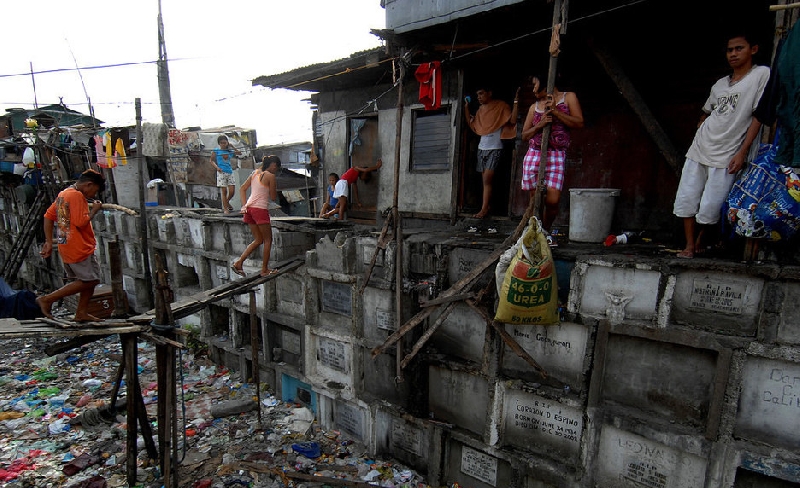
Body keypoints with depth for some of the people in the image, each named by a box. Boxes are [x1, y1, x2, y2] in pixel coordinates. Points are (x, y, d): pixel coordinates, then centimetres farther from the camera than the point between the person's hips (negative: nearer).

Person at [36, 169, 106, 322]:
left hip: (66, 247, 10)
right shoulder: (77, 196, -15)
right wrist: (94, 210, -7)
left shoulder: (63, 194, 15)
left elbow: (48, 216, 16)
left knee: (91, 280, 15)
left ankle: (82, 313, 18)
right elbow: (81, 222, -23)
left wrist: (49, 241, 15)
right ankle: (47, 299, -1)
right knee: (89, 281, -3)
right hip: (79, 249, -10)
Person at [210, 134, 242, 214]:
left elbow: (240, 153, 16)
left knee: (232, 191, -1)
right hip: (221, 173, -3)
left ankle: (227, 202, 28)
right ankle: (225, 209, 5)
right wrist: (217, 167, -11)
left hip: (230, 172, 3)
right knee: (224, 191, -3)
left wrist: (232, 147, 9)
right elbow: (212, 161, 4)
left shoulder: (230, 151, 11)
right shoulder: (216, 151, 3)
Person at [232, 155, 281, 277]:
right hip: (260, 209, -8)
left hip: (249, 207, 8)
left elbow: (242, 189, 14)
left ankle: (238, 263, 8)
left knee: (258, 240, 17)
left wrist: (244, 205, 7)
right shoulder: (270, 176, -7)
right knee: (268, 240, 7)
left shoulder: (255, 173, 15)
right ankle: (265, 270, 11)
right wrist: (275, 187, 11)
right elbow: (273, 198, -5)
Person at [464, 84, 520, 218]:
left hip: (495, 148, -6)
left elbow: (512, 121, -12)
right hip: (482, 148, 6)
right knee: (485, 180, 5)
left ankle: (484, 209, -13)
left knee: (487, 179, -14)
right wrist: (466, 108, 14)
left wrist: (516, 102, -19)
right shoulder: (480, 109, 15)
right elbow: (472, 125, 17)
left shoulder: (501, 106, -3)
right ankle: (486, 206, 10)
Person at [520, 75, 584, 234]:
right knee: (535, 198, 0)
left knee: (552, 200, -12)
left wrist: (555, 111, -8)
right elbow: (524, 135, 16)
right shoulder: (534, 107, 17)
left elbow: (579, 123, 0)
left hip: (557, 155, -2)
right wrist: (540, 124, -3)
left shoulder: (568, 97, 11)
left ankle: (545, 231, 12)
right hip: (534, 154, 3)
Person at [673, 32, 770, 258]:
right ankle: (689, 246, 10)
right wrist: (699, 133, 12)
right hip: (699, 148, 5)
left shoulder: (761, 74, -2)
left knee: (710, 207, -6)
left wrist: (742, 153, -12)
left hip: (726, 155, -5)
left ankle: (700, 242, 18)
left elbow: (758, 116, -7)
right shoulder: (720, 84, 14)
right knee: (686, 199, 0)